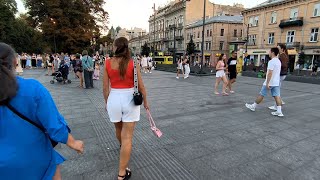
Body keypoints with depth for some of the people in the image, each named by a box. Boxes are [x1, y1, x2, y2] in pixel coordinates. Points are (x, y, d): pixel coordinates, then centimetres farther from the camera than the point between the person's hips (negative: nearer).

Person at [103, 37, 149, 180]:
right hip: (130, 100, -2)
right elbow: (141, 87, -5)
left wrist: (107, 102, 15)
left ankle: (122, 146, 60)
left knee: (119, 128, 30)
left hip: (114, 99, 3)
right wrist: (145, 101, 10)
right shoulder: (133, 63, -8)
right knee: (127, 137, 5)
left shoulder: (108, 63, -4)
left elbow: (105, 88, -1)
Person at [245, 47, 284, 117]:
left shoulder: (271, 61, -17)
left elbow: (270, 73, -23)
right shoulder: (278, 61, 13)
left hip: (270, 82, -8)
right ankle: (279, 111, 3)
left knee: (261, 95, 4)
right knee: (277, 96, 5)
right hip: (276, 82, 8)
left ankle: (253, 106, 18)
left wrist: (267, 83, -23)